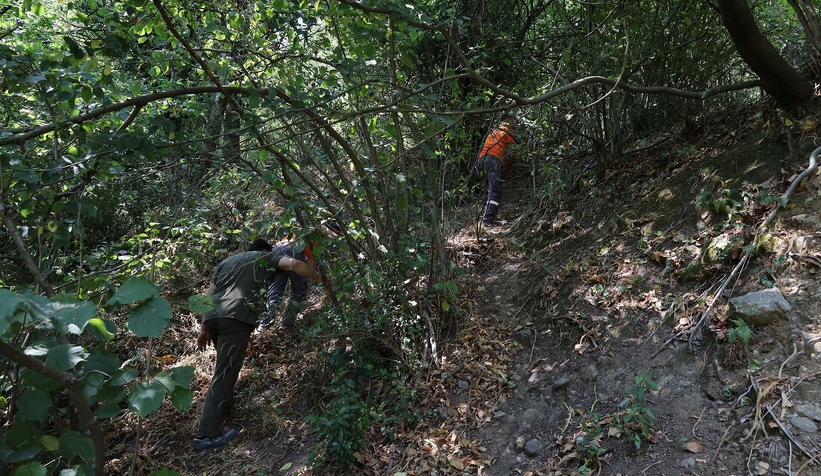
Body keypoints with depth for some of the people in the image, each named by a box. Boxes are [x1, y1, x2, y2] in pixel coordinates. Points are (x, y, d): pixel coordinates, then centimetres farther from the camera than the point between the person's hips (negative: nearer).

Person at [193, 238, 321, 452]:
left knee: (225, 366, 26)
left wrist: (204, 329, 29)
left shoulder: (227, 261, 34)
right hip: (236, 317, -6)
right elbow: (294, 264, 0)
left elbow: (207, 296, 27)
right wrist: (318, 278, 13)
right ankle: (206, 435, -8)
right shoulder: (267, 256, 20)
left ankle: (222, 409, 37)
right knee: (225, 373, -6)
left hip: (212, 315, 6)